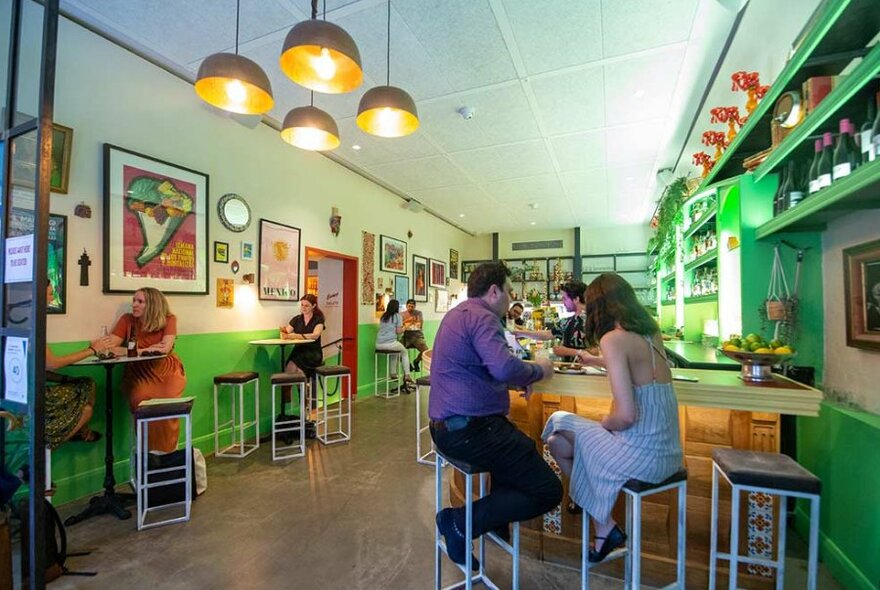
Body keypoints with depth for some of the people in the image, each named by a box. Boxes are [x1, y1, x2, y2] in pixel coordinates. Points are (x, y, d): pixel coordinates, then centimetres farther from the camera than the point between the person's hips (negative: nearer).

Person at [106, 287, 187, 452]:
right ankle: (147, 450, -7)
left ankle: (167, 452, -5)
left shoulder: (169, 319, -4)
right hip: (139, 372, 2)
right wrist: (146, 350, -16)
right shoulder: (127, 319, 1)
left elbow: (165, 348, -14)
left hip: (167, 371, -1)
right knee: (141, 400, -27)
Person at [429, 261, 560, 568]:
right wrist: (538, 370, -8)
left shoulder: (458, 313, 17)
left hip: (446, 425, 11)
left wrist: (522, 376, 10)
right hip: (470, 428, -11)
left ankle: (496, 517, 31)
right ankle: (461, 521, 1)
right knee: (549, 491, -4)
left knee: (524, 446, 32)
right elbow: (504, 368, -29)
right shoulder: (482, 316, -14)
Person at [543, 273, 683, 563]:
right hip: (668, 451, 8)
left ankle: (605, 528, 21)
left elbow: (626, 415, -23)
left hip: (642, 454, -8)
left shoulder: (613, 338, -18)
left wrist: (602, 424, -4)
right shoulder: (651, 332, 5)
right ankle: (604, 530, 25)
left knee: (558, 440, 12)